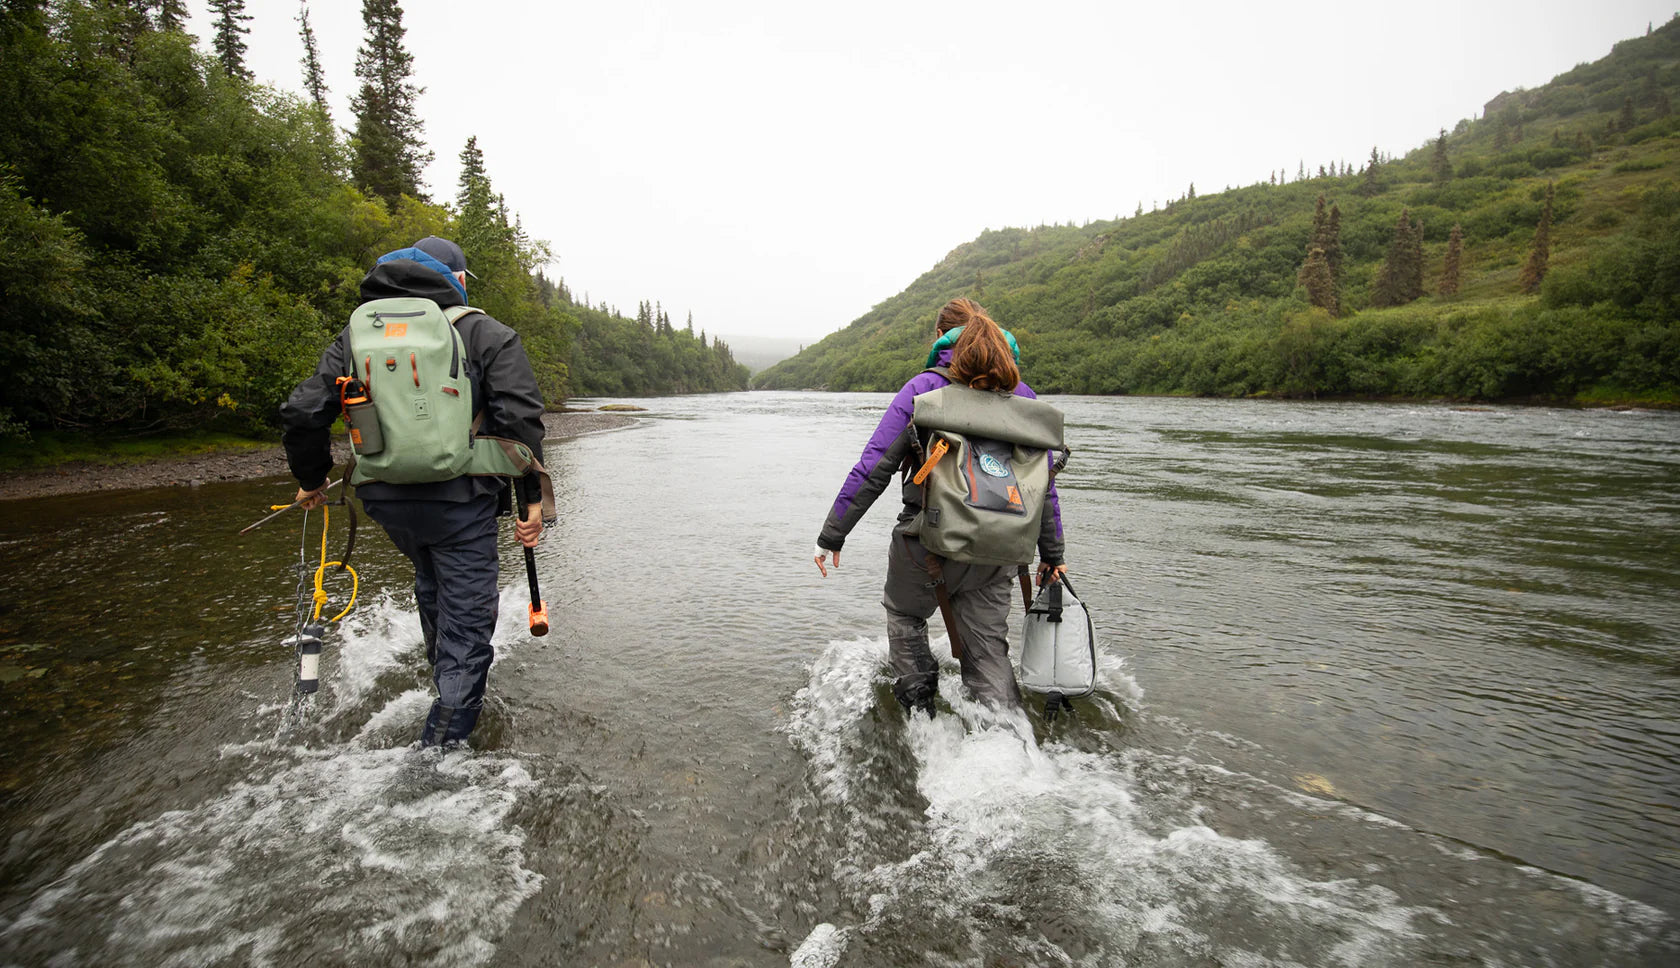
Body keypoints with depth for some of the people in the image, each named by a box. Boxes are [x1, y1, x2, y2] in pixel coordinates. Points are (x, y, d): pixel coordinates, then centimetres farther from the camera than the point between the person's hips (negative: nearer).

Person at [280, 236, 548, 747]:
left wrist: (311, 478, 22)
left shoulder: (357, 333, 11)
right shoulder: (487, 334, -1)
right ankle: (441, 748, 5)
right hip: (459, 500, -5)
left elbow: (301, 413, 6)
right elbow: (520, 418, -13)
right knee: (466, 617, 5)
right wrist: (532, 497, -8)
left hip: (385, 501, 5)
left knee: (433, 584, 32)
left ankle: (445, 678, 52)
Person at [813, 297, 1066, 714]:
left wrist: (831, 536, -3)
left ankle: (918, 705, 30)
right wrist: (1052, 555, 17)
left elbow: (872, 470, -9)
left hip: (926, 543, -3)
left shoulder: (923, 389, -5)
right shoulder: (1024, 397, 6)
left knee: (904, 614, 27)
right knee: (989, 651, 15)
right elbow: (1045, 485, 8)